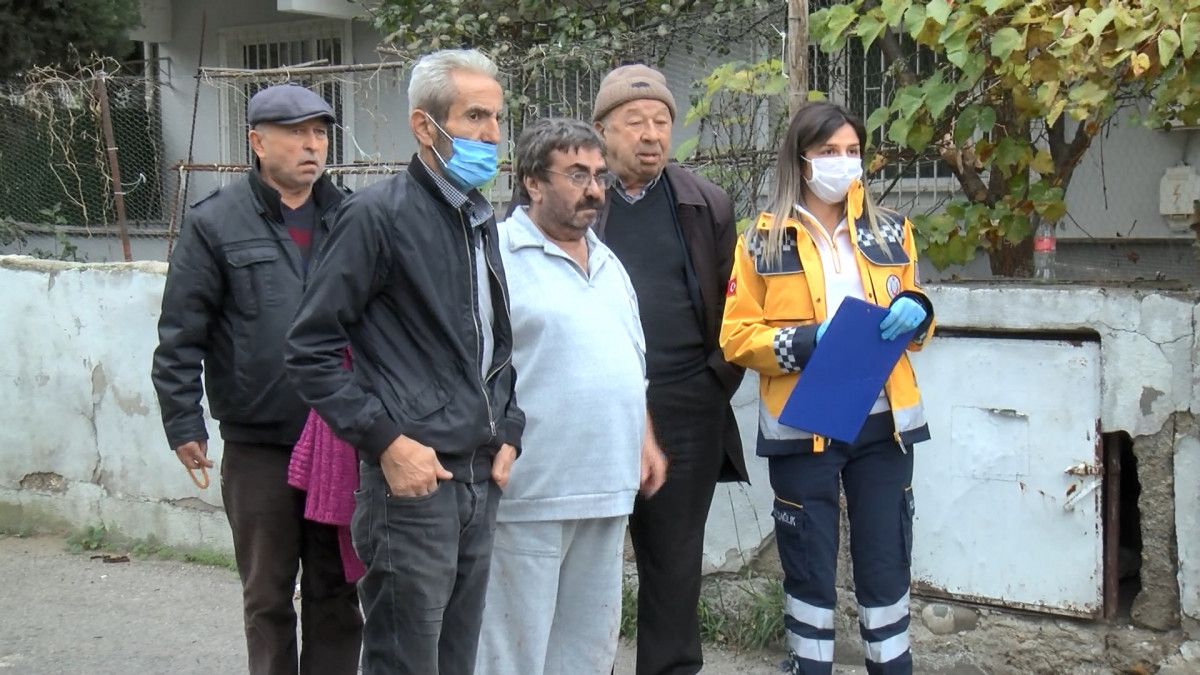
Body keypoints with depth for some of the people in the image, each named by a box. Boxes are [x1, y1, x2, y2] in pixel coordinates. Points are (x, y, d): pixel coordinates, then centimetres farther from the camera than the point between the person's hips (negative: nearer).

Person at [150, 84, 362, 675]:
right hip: (258, 447, -2)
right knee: (268, 598, 10)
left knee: (337, 594, 10)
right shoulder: (216, 223, -2)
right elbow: (180, 337, -3)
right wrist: (184, 424, -7)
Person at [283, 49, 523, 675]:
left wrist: (507, 432, 11)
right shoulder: (378, 214, -9)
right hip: (411, 481, -7)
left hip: (480, 482, 8)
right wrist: (386, 441, -15)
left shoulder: (482, 221, 15)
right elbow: (310, 350, -10)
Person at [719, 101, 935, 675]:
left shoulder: (890, 233, 9)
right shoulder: (764, 241, 0)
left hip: (882, 422, 2)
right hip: (803, 427, -2)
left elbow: (917, 322, 19)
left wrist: (914, 312, -5)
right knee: (809, 571, 7)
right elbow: (737, 338, -4)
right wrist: (809, 342, -19)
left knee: (886, 564, 7)